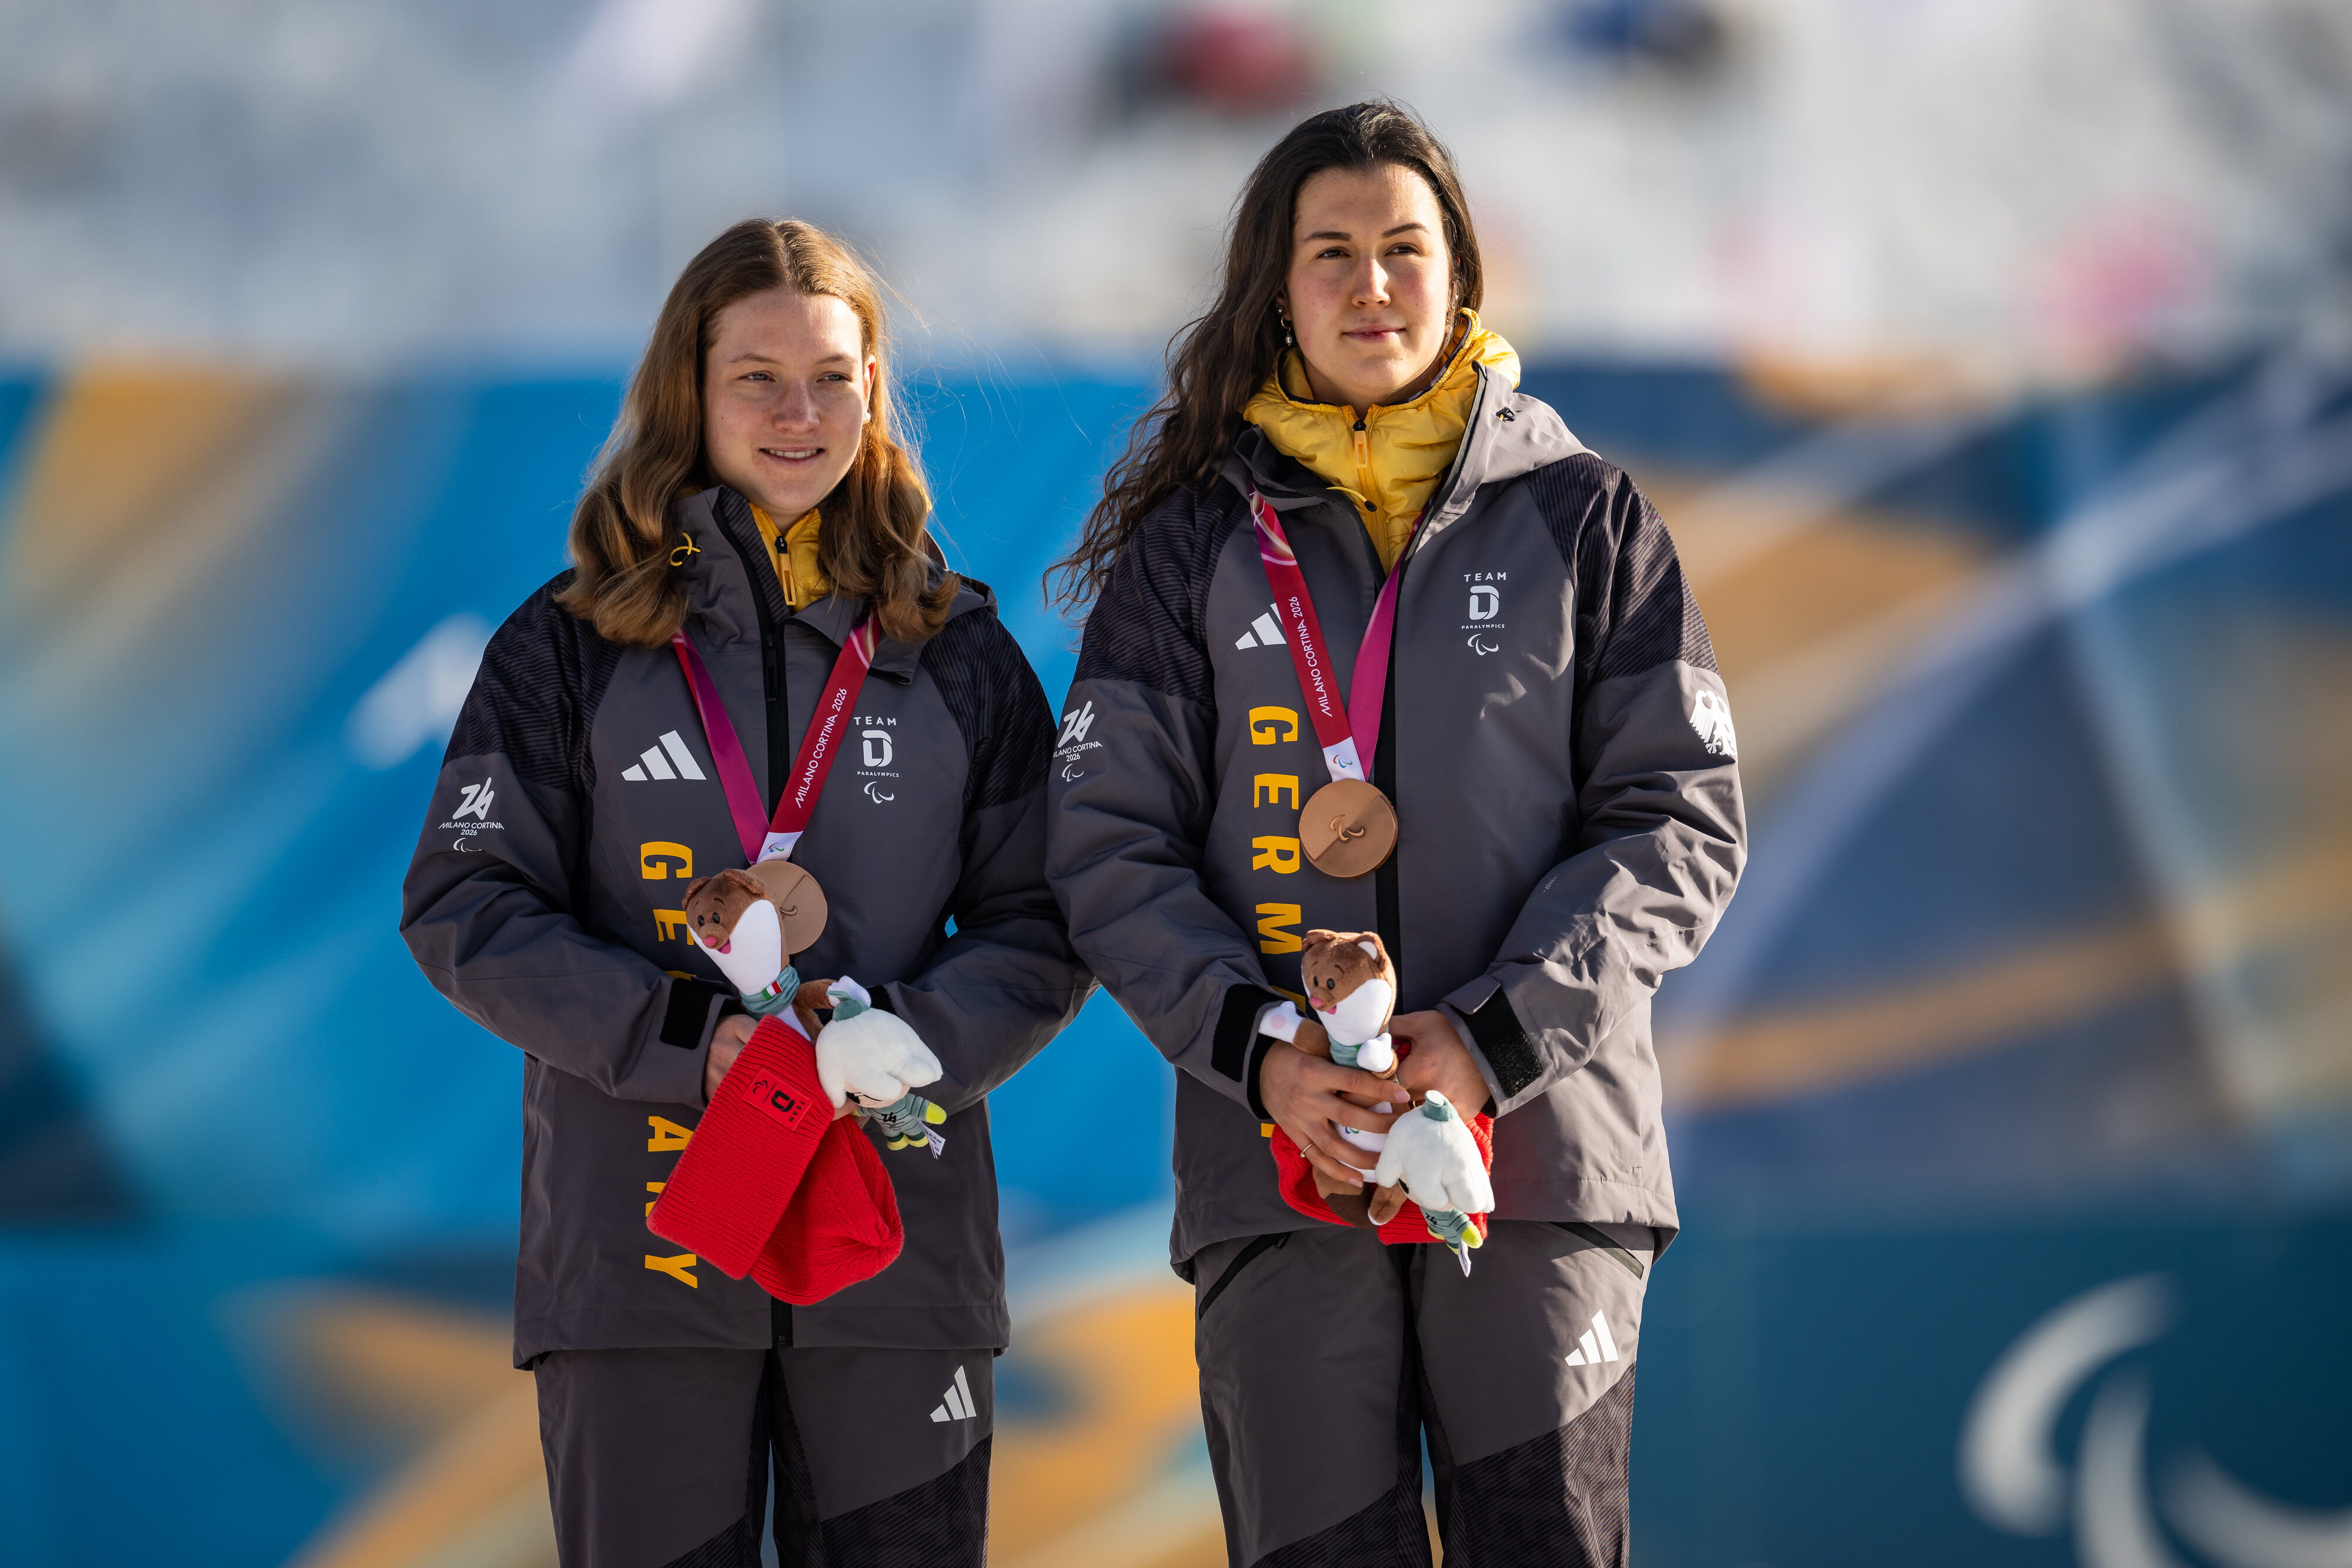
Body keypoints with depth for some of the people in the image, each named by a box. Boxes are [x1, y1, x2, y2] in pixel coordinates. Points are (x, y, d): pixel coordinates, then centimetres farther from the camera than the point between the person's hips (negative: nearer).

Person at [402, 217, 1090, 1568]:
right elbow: (467, 910, -1)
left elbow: (1043, 932, 8)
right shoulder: (574, 645, 5)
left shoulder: (956, 648, 10)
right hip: (637, 1238, -1)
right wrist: (685, 1039, -15)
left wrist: (902, 1047, -13)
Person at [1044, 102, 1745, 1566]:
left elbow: (1680, 822, 3)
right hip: (1280, 1161, 1)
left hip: (1542, 1144, -1)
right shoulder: (1195, 541, 9)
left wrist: (1498, 1035, -11)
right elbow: (1110, 847, 5)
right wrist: (1254, 1048, -12)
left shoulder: (1580, 515, 8)